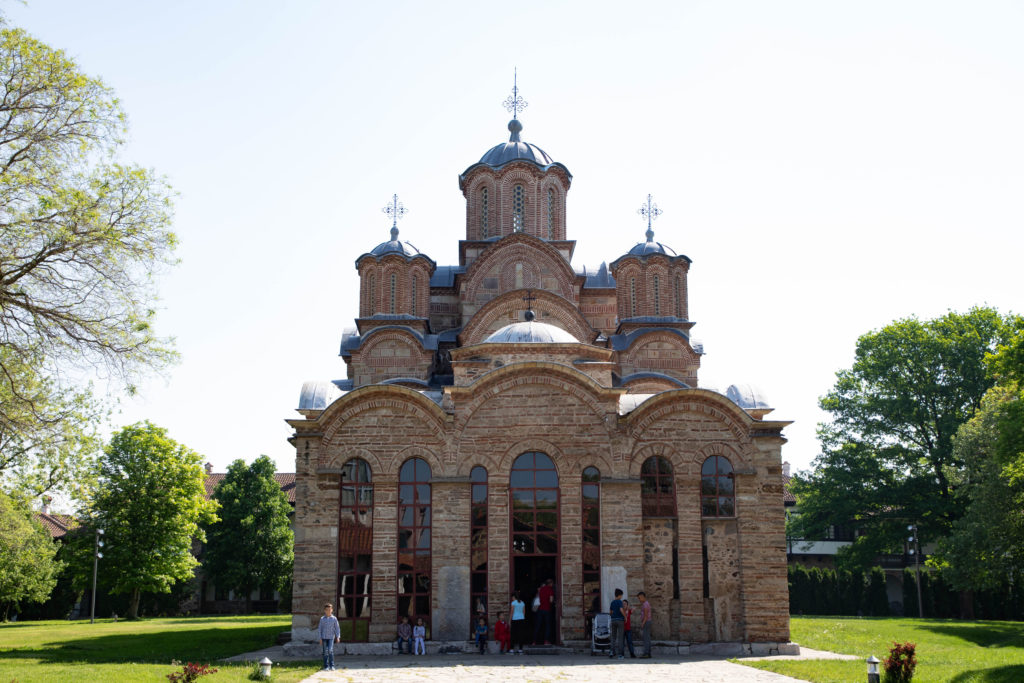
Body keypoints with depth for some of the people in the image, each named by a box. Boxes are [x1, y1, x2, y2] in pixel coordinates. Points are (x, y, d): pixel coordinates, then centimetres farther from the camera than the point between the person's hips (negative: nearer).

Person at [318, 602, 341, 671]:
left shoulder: (334, 618, 2)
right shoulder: (322, 619, 3)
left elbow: (337, 628, 4)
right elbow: (320, 629, 6)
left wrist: (338, 637, -3)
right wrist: (320, 638, 3)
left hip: (331, 637, -1)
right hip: (324, 637, 1)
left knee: (330, 650, -15)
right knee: (325, 652, 2)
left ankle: (332, 666, -6)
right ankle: (326, 666, 9)